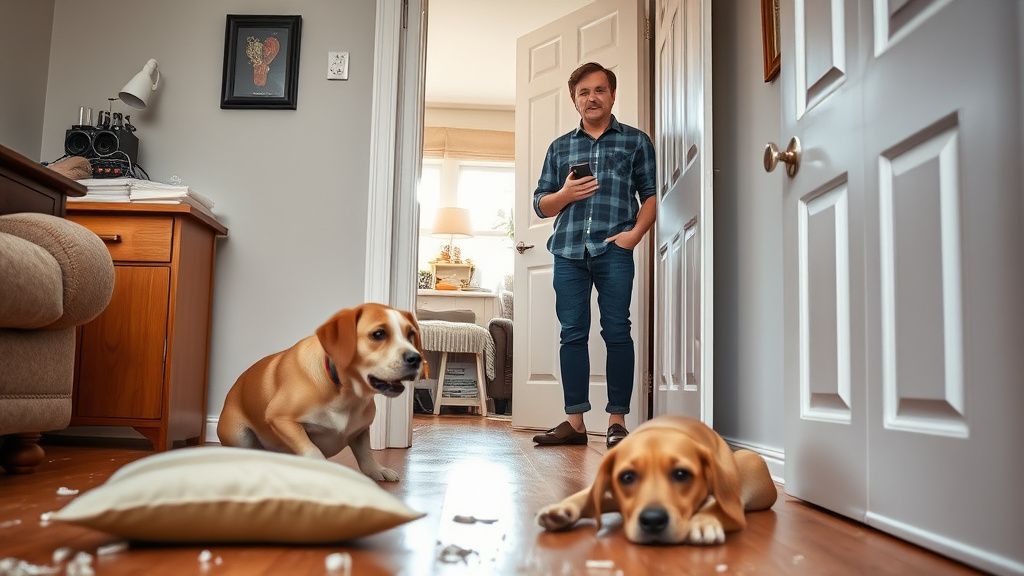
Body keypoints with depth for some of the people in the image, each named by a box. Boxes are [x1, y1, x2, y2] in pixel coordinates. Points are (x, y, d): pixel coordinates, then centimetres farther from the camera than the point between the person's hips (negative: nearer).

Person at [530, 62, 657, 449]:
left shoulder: (636, 141, 13)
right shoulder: (559, 148, 19)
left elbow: (651, 194, 8)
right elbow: (540, 204, 18)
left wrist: (635, 232, -8)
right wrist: (565, 194, -3)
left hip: (613, 250, -3)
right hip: (568, 250, 3)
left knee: (616, 332, -5)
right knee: (572, 333, 1)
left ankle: (617, 420, 1)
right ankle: (574, 420, 6)